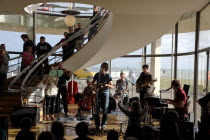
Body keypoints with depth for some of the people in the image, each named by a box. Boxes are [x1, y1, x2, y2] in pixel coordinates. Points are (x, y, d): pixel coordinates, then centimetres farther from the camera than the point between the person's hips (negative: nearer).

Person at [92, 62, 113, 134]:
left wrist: (106, 85, -24)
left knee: (105, 110, -3)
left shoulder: (108, 76, -2)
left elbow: (112, 86, -3)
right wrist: (96, 86, -9)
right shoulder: (97, 74, 4)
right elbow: (92, 83, 11)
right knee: (97, 110, -1)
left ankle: (103, 126, 6)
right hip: (98, 93, 2)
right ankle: (97, 125, 6)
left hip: (105, 94, -2)